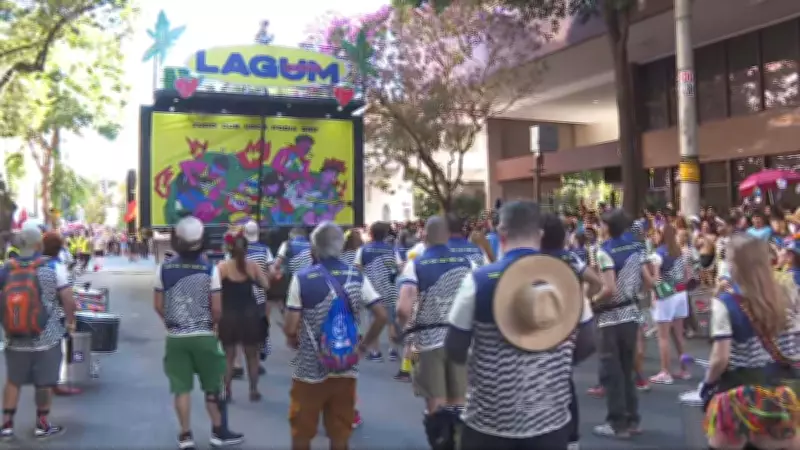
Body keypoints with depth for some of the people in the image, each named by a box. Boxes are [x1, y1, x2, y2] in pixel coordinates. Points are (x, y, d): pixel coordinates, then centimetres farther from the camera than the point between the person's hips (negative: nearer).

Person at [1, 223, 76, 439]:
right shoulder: (53, 267, -12)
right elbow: (68, 300, -12)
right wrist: (70, 321, 5)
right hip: (46, 337, -3)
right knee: (44, 382, 10)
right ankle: (42, 425, 20)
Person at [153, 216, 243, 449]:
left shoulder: (164, 268, -4)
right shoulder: (210, 269, -11)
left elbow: (158, 305, 3)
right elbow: (217, 309, -10)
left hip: (175, 337, 2)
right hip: (204, 336, -2)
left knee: (181, 388, 10)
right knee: (213, 387, 12)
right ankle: (219, 431, 22)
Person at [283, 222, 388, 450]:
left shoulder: (302, 278, -10)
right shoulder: (356, 277, -1)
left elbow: (290, 327, -12)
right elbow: (382, 316, -4)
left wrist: (293, 341, 10)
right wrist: (364, 344, 9)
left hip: (309, 369, -2)